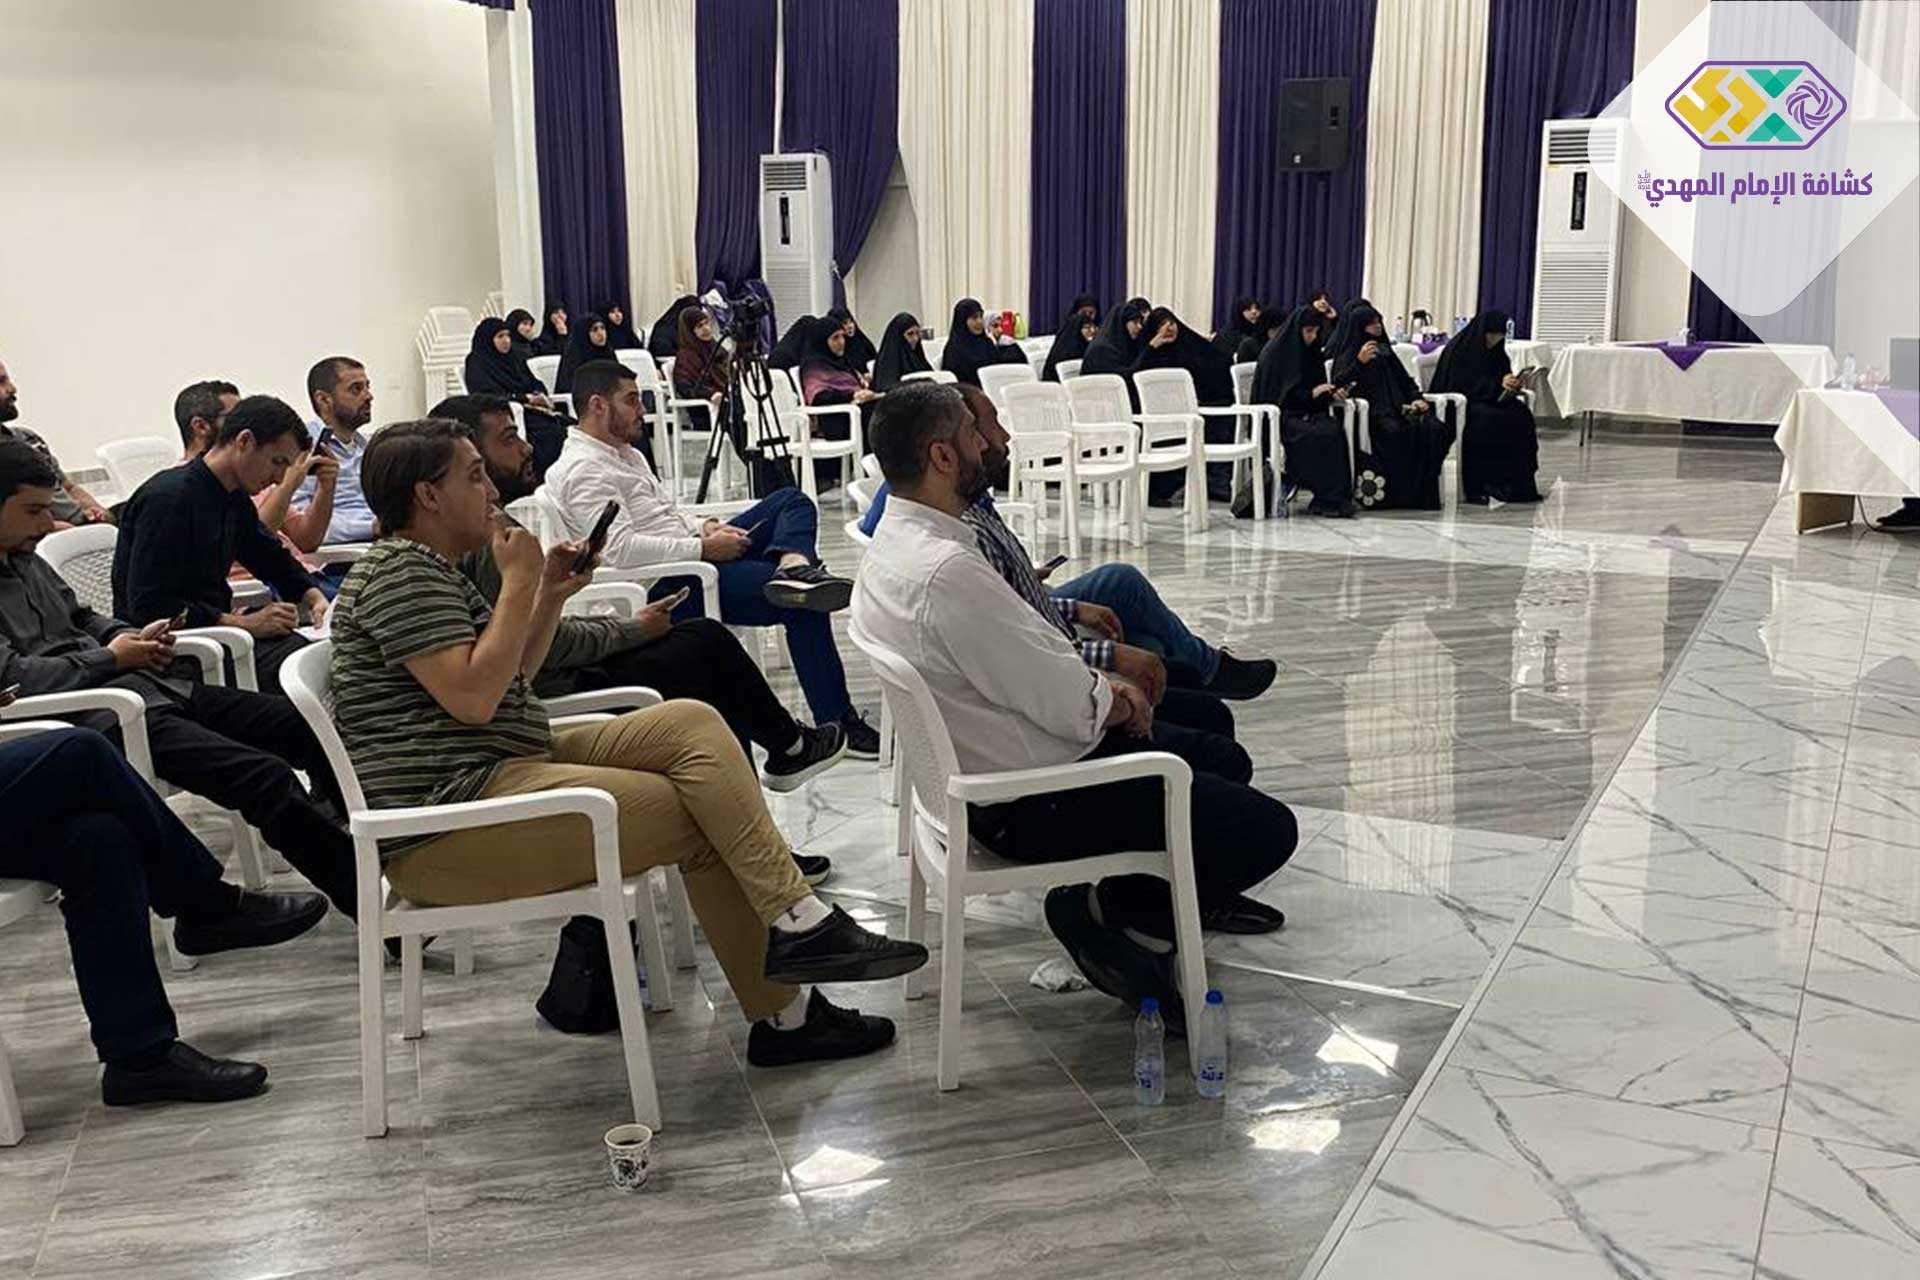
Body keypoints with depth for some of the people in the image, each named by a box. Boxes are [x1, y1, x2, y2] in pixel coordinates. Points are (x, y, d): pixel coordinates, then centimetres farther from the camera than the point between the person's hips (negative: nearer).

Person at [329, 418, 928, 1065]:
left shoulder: (430, 569, 21)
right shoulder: (400, 574, -12)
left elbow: (509, 676, 25)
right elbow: (472, 696, -22)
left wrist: (550, 595, 11)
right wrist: (518, 582, -14)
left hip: (509, 765, 10)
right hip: (447, 824, -10)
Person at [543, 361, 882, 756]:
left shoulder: (625, 452, 20)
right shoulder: (582, 469, -14)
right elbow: (619, 549, -26)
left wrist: (704, 527, 6)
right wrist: (704, 548, -20)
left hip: (694, 555, 11)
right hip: (664, 588, -11)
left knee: (792, 501, 6)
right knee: (801, 604, -21)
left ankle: (793, 564, -29)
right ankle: (836, 723, -20)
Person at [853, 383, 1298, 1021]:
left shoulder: (893, 543, 3)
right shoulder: (948, 571, -30)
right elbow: (1068, 705, -23)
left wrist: (1093, 682, 2)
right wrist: (1117, 699, -2)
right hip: (1034, 807, -11)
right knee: (1268, 829, -9)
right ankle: (1107, 911, 1)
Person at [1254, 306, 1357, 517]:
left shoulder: (1311, 353, 16)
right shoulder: (1274, 353, -3)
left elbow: (1319, 395, 20)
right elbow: (1273, 396, -9)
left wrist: (1333, 395, -3)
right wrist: (1310, 393, -15)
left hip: (1306, 414, 6)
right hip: (1280, 417, -6)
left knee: (1337, 430, -27)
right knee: (1321, 435, -33)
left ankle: (1338, 497, -31)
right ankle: (1328, 498, -29)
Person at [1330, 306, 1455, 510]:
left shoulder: (1385, 351, 28)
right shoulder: (1348, 355, 9)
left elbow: (1406, 380, 29)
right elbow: (1338, 384, -7)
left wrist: (1416, 399, 9)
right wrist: (1359, 362, -18)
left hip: (1396, 409, 6)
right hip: (1371, 413, -6)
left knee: (1434, 429, -23)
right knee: (1394, 431, -37)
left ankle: (1424, 493, -23)